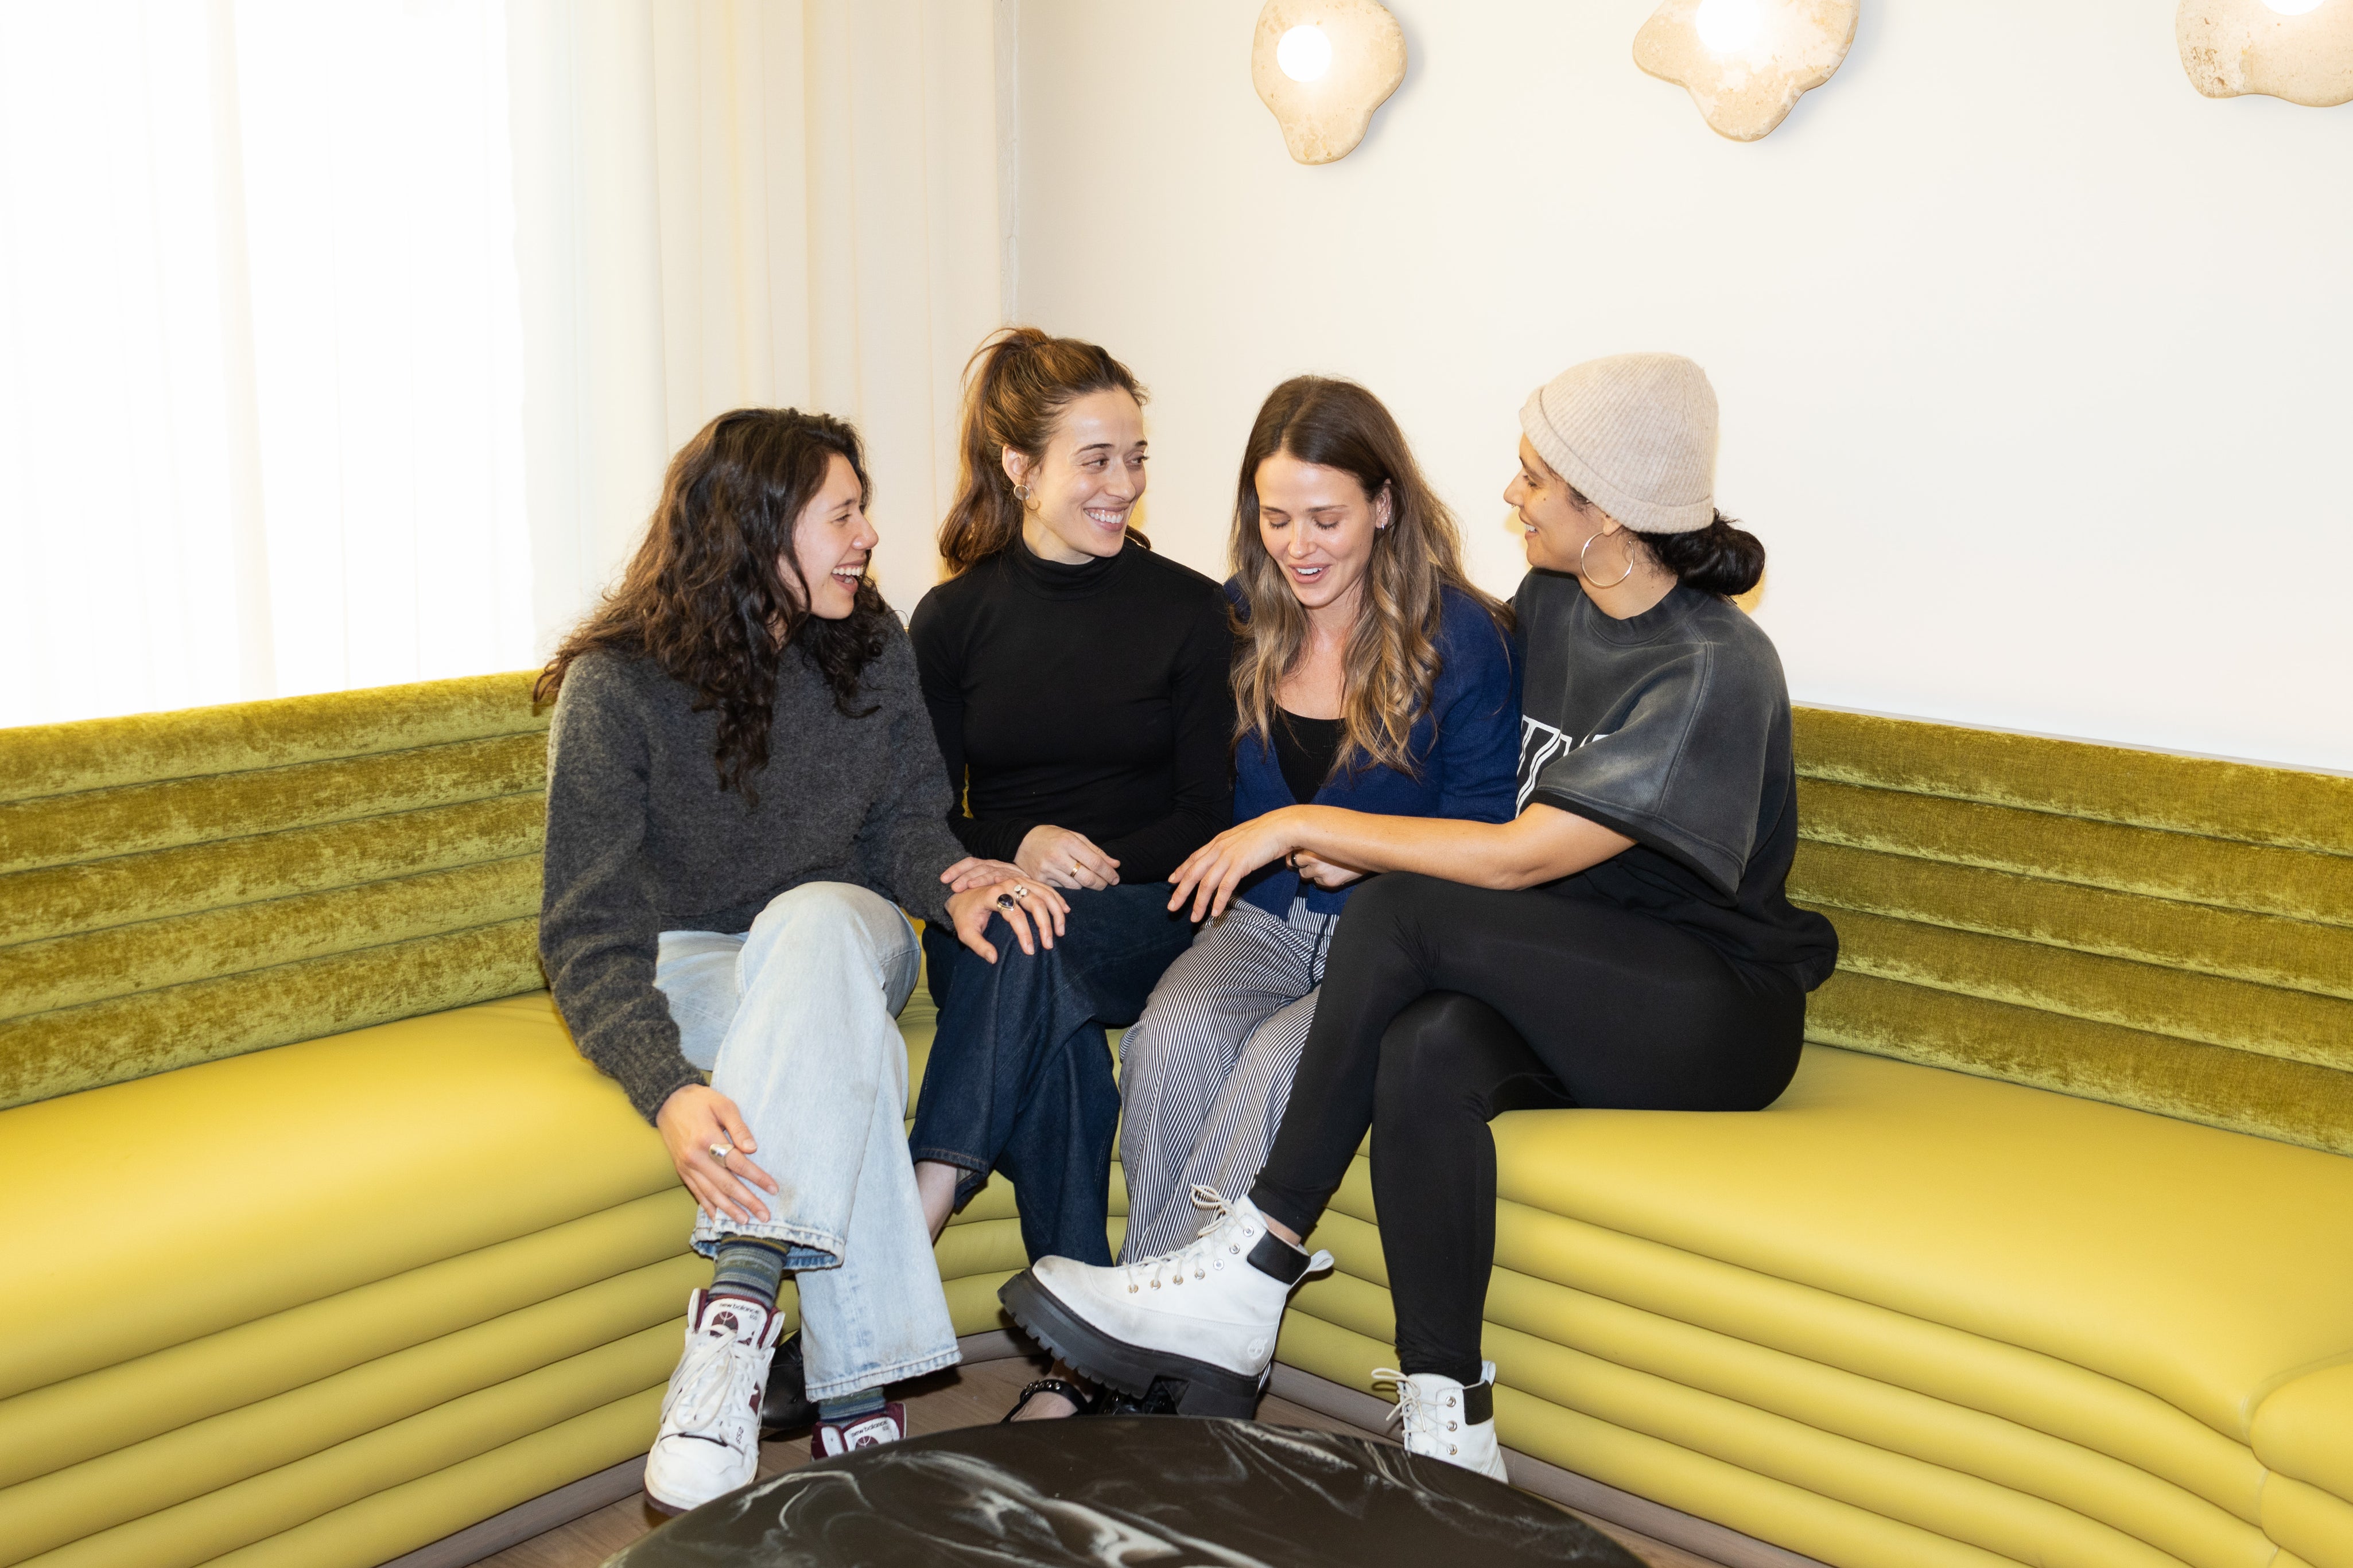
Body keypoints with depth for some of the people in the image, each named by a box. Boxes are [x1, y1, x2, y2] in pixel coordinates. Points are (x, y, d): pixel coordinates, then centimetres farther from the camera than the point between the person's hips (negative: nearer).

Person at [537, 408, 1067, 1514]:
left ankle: (740, 1298, -45)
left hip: (842, 937, 3)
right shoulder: (615, 687, -16)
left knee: (818, 918, -37)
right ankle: (856, 1400, -39)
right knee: (848, 1047, -38)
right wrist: (666, 1089, -38)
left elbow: (902, 820, 4)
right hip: (686, 969, -2)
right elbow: (589, 933, -20)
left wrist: (950, 881, -22)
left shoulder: (870, 646, -2)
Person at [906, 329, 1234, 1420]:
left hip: (1141, 918, -1)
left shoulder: (1187, 611, 5)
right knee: (1055, 1036, -34)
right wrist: (1020, 848, -12)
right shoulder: (953, 618, 9)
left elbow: (1211, 813, 3)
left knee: (1034, 947, -36)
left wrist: (1103, 869, -16)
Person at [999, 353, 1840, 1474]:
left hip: (1715, 1019, -6)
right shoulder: (1550, 604, 8)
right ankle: (1446, 1427, -24)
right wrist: (1352, 843, -1)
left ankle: (1253, 1268, -22)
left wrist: (1309, 825, -16)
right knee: (1425, 1053, -30)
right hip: (1564, 991, 6)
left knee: (1408, 913, -29)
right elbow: (1492, 784, 19)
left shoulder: (1715, 672, -17)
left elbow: (1519, 857, -22)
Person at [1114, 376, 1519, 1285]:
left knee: (1279, 1058, -33)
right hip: (1263, 918, 4)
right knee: (1173, 1036, -29)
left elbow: (1482, 836, -4)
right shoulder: (1238, 619, 8)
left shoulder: (1461, 637, -5)